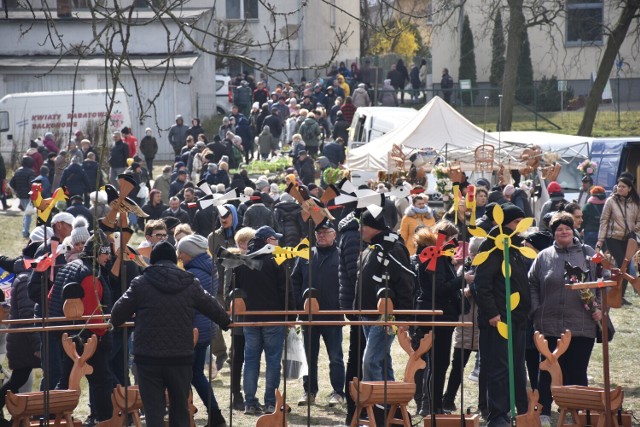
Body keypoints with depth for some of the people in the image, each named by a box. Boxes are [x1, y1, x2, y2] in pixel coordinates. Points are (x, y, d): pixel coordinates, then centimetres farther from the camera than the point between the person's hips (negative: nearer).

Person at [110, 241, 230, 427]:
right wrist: (226, 322, 38)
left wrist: (114, 323, 29)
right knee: (180, 410, 15)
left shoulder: (140, 284, -4)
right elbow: (213, 308, 16)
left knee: (154, 411, 0)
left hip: (148, 358, -2)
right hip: (181, 357, 2)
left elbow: (117, 314, 4)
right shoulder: (191, 284, 3)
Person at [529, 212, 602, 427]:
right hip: (551, 326, 0)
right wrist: (535, 310, 0)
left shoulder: (588, 254, 7)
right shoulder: (544, 257, 8)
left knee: (577, 372, 5)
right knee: (548, 371, 3)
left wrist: (599, 307, -3)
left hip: (583, 326, 0)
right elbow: (532, 285, 12)